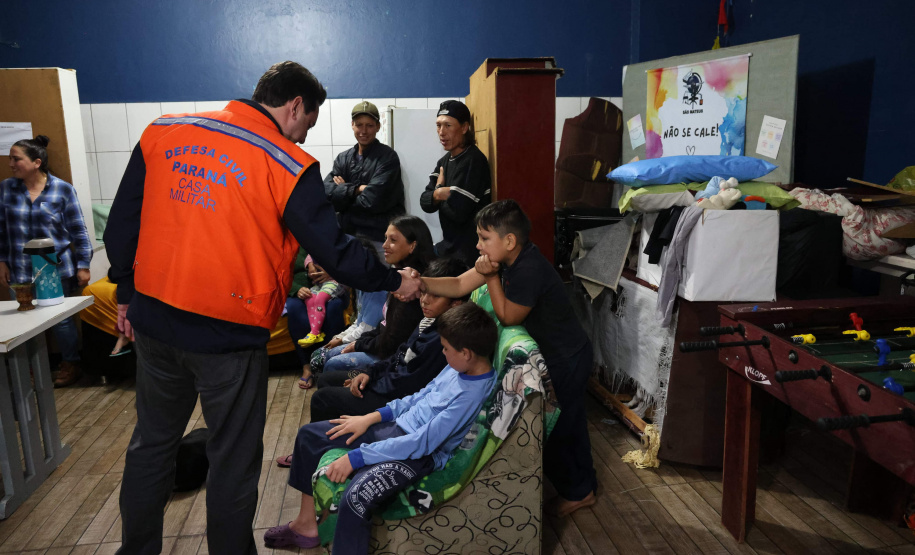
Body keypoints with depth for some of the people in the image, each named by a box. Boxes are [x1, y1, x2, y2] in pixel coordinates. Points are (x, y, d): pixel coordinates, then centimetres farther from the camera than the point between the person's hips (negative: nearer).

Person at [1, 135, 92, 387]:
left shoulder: (63, 190, -6)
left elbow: (78, 231, -3)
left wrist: (83, 265, -4)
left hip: (58, 269, -2)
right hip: (20, 272, 3)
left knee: (61, 318, 6)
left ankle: (71, 364, 23)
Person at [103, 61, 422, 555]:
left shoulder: (161, 131, 3)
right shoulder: (289, 165, -13)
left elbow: (123, 221, 8)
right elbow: (335, 251, -11)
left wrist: (127, 293, 18)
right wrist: (395, 282, 4)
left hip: (153, 318, 6)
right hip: (229, 332, -5)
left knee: (152, 440, 23)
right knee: (233, 458, 12)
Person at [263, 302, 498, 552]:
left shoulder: (473, 394, -26)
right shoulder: (459, 368, -1)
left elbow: (422, 443, -26)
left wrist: (356, 457, -23)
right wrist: (370, 417, 5)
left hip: (421, 455, -9)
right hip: (397, 428, 9)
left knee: (355, 498, -37)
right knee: (308, 434, 9)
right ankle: (306, 523, 20)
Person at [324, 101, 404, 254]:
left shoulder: (388, 157, -8)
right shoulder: (343, 158, 9)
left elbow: (372, 200, -18)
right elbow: (326, 194, -5)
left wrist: (344, 191, -3)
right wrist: (357, 189, -16)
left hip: (378, 238, -5)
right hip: (346, 235, 5)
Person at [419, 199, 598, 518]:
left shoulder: (529, 269, -32)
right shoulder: (506, 260, -4)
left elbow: (507, 316, -21)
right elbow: (460, 284, -6)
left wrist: (491, 277, -22)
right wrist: (421, 283, -19)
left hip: (566, 361, -9)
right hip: (569, 355, 9)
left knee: (549, 433, 7)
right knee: (569, 425, 25)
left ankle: (576, 493, 29)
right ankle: (585, 485, 45)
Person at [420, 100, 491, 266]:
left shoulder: (474, 161, -18)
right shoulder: (444, 161, 9)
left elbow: (458, 211, -25)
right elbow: (425, 202, 4)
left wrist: (441, 194, -6)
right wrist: (437, 194, -17)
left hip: (469, 252, -8)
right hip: (448, 245, 8)